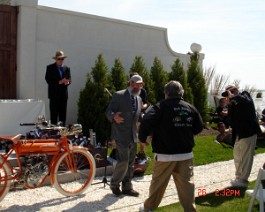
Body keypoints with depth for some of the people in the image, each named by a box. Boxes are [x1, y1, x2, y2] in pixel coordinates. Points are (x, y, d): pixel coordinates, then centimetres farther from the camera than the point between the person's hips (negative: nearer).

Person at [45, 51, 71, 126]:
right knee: (54, 115, -4)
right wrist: (59, 82, -19)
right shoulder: (50, 68, 1)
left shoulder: (67, 68, 13)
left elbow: (69, 79, 11)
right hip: (54, 94, -4)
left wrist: (67, 82, -13)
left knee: (63, 115, 5)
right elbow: (48, 80, -7)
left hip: (64, 94, 4)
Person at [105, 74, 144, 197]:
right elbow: (108, 111, -10)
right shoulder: (119, 96, -6)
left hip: (133, 135, 7)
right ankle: (114, 184, 10)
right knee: (123, 162, -11)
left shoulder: (139, 99, 15)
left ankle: (127, 187, 23)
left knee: (130, 163, 11)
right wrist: (114, 117, -31)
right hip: (121, 135, -7)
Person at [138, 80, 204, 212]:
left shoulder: (161, 106, -10)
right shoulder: (190, 108, 5)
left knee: (158, 183, 11)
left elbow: (146, 122, -21)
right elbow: (199, 127, 14)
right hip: (186, 154, 3)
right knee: (186, 184, 5)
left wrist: (142, 138, -4)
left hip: (165, 154, -3)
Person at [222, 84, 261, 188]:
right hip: (240, 133, 8)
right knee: (238, 156, 17)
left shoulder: (244, 95, -8)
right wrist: (230, 105, -9)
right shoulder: (234, 103, 10)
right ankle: (239, 177, 29)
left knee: (245, 158, -1)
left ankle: (243, 180, 7)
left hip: (248, 132, -8)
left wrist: (232, 96, -25)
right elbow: (232, 118, 3)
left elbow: (246, 101, -33)